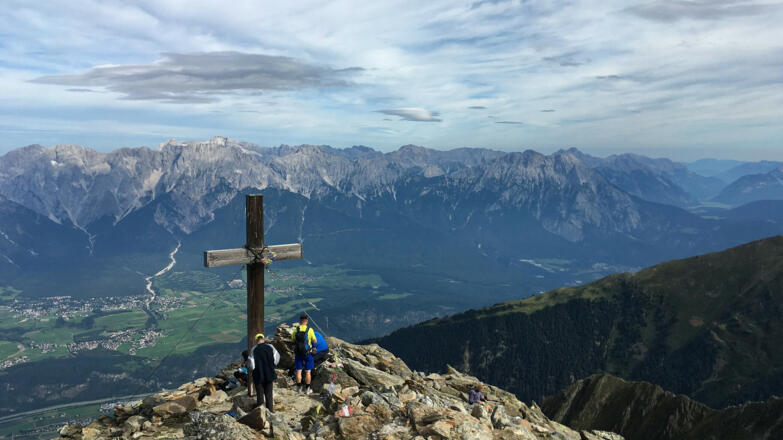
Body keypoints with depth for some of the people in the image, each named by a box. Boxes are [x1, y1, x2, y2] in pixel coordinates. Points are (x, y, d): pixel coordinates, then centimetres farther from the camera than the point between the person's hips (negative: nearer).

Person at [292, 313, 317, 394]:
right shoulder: (310, 330, -13)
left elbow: (293, 339, 9)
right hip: (307, 353, -2)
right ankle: (307, 389, 14)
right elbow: (315, 341, -4)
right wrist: (314, 338, 18)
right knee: (308, 372, 8)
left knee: (298, 371, 12)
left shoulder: (296, 329, -6)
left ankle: (299, 388, 19)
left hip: (298, 353, 2)